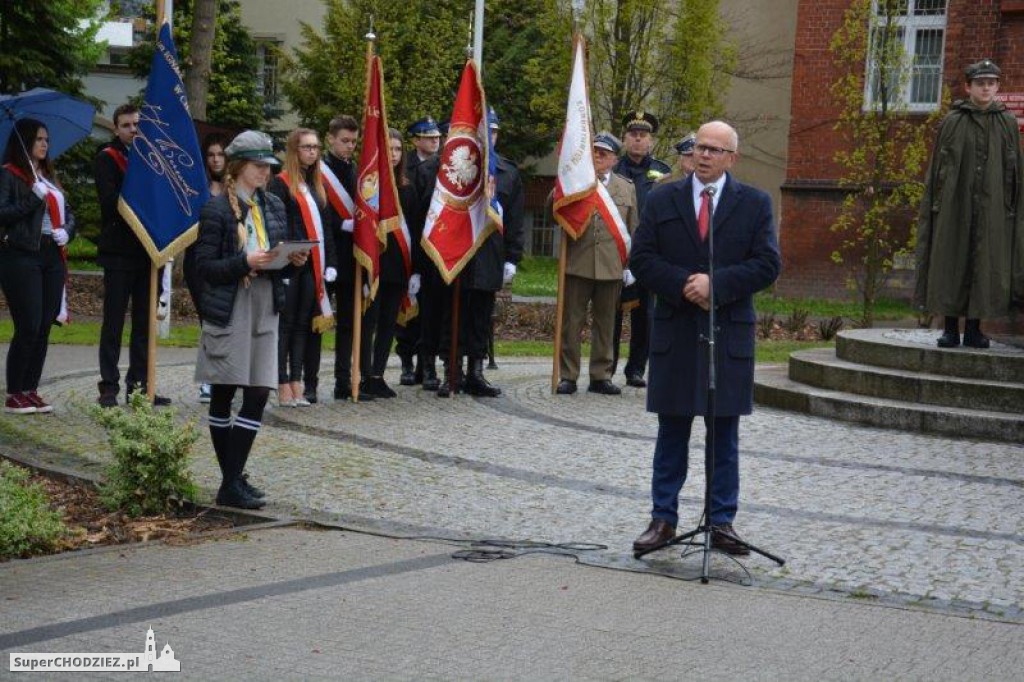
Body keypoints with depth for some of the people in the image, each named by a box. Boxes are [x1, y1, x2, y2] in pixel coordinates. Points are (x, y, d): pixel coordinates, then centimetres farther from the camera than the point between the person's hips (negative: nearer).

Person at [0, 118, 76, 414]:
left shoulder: (49, 176, 18)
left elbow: (68, 211, 20)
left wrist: (67, 230, -1)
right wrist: (34, 198, -18)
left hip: (52, 257, 7)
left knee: (44, 328, 6)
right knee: (28, 327, -9)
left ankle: (31, 391, 14)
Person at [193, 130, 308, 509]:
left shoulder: (274, 207, 12)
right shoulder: (217, 210, -6)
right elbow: (205, 267, -9)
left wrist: (294, 261, -3)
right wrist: (244, 262, -22)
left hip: (265, 311, 6)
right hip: (228, 312, -5)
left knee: (258, 396, -1)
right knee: (223, 395, 2)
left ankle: (234, 480, 7)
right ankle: (231, 483, 7)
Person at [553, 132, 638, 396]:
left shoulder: (626, 189, 12)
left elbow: (633, 230, 12)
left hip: (611, 266, 2)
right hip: (577, 263, -2)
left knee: (604, 323, 9)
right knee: (571, 322, 1)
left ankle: (601, 376, 17)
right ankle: (568, 376, 8)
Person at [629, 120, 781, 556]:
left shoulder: (755, 204, 4)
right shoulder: (662, 200, 7)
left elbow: (767, 264, -4)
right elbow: (641, 258, 1)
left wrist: (716, 284, -16)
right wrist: (683, 285, -13)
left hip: (729, 335, -1)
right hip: (674, 334, 1)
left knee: (724, 435, 6)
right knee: (671, 432, 7)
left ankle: (722, 523, 13)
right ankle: (663, 519, 14)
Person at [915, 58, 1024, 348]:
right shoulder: (952, 122, 4)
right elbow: (938, 166, 3)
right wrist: (937, 203, -3)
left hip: (992, 208, 1)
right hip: (955, 205, -1)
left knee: (985, 265, 1)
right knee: (951, 263, -1)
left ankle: (974, 328, 9)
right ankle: (950, 328, 6)